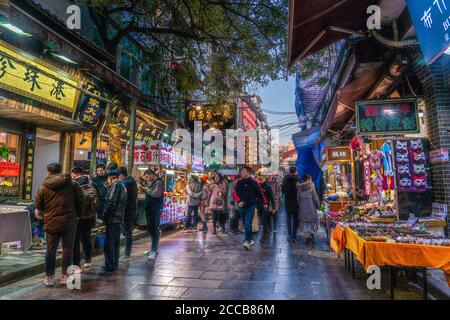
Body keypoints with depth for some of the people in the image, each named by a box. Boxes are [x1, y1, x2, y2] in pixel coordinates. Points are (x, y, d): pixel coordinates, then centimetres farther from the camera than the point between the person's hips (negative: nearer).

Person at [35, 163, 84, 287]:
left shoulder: (44, 187, -1)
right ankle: (65, 276, 15)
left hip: (51, 223, 1)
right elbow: (80, 203, -3)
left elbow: (38, 206, 7)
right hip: (69, 222, -1)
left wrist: (40, 212, 29)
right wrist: (78, 215, 12)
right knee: (67, 249, 9)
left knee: (51, 250, 12)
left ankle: (49, 277, 20)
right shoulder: (73, 184, -4)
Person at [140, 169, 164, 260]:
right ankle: (153, 248, 25)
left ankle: (154, 250, -5)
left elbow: (157, 194, -25)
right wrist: (144, 188, 5)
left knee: (154, 229, -9)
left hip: (155, 209, -10)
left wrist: (147, 189, -14)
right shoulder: (151, 182, 18)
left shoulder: (158, 182, -12)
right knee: (150, 228, 14)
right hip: (150, 208, 10)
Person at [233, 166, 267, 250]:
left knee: (248, 225, -14)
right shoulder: (239, 182, 5)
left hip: (250, 207, -5)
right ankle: (251, 240, 29)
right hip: (242, 207, 5)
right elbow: (235, 193, 5)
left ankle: (247, 241, -12)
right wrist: (239, 201, -11)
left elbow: (260, 192, -1)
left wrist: (265, 203, 3)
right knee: (246, 225, 14)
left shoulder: (253, 182, -6)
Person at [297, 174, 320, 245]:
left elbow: (298, 198, 7)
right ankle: (311, 238, 17)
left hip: (302, 208, 3)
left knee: (305, 223, 10)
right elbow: (315, 198, -6)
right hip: (311, 207, -3)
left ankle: (308, 238, 14)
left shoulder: (299, 187, 1)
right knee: (311, 221, 11)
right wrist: (318, 206, 7)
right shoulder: (311, 187, -11)